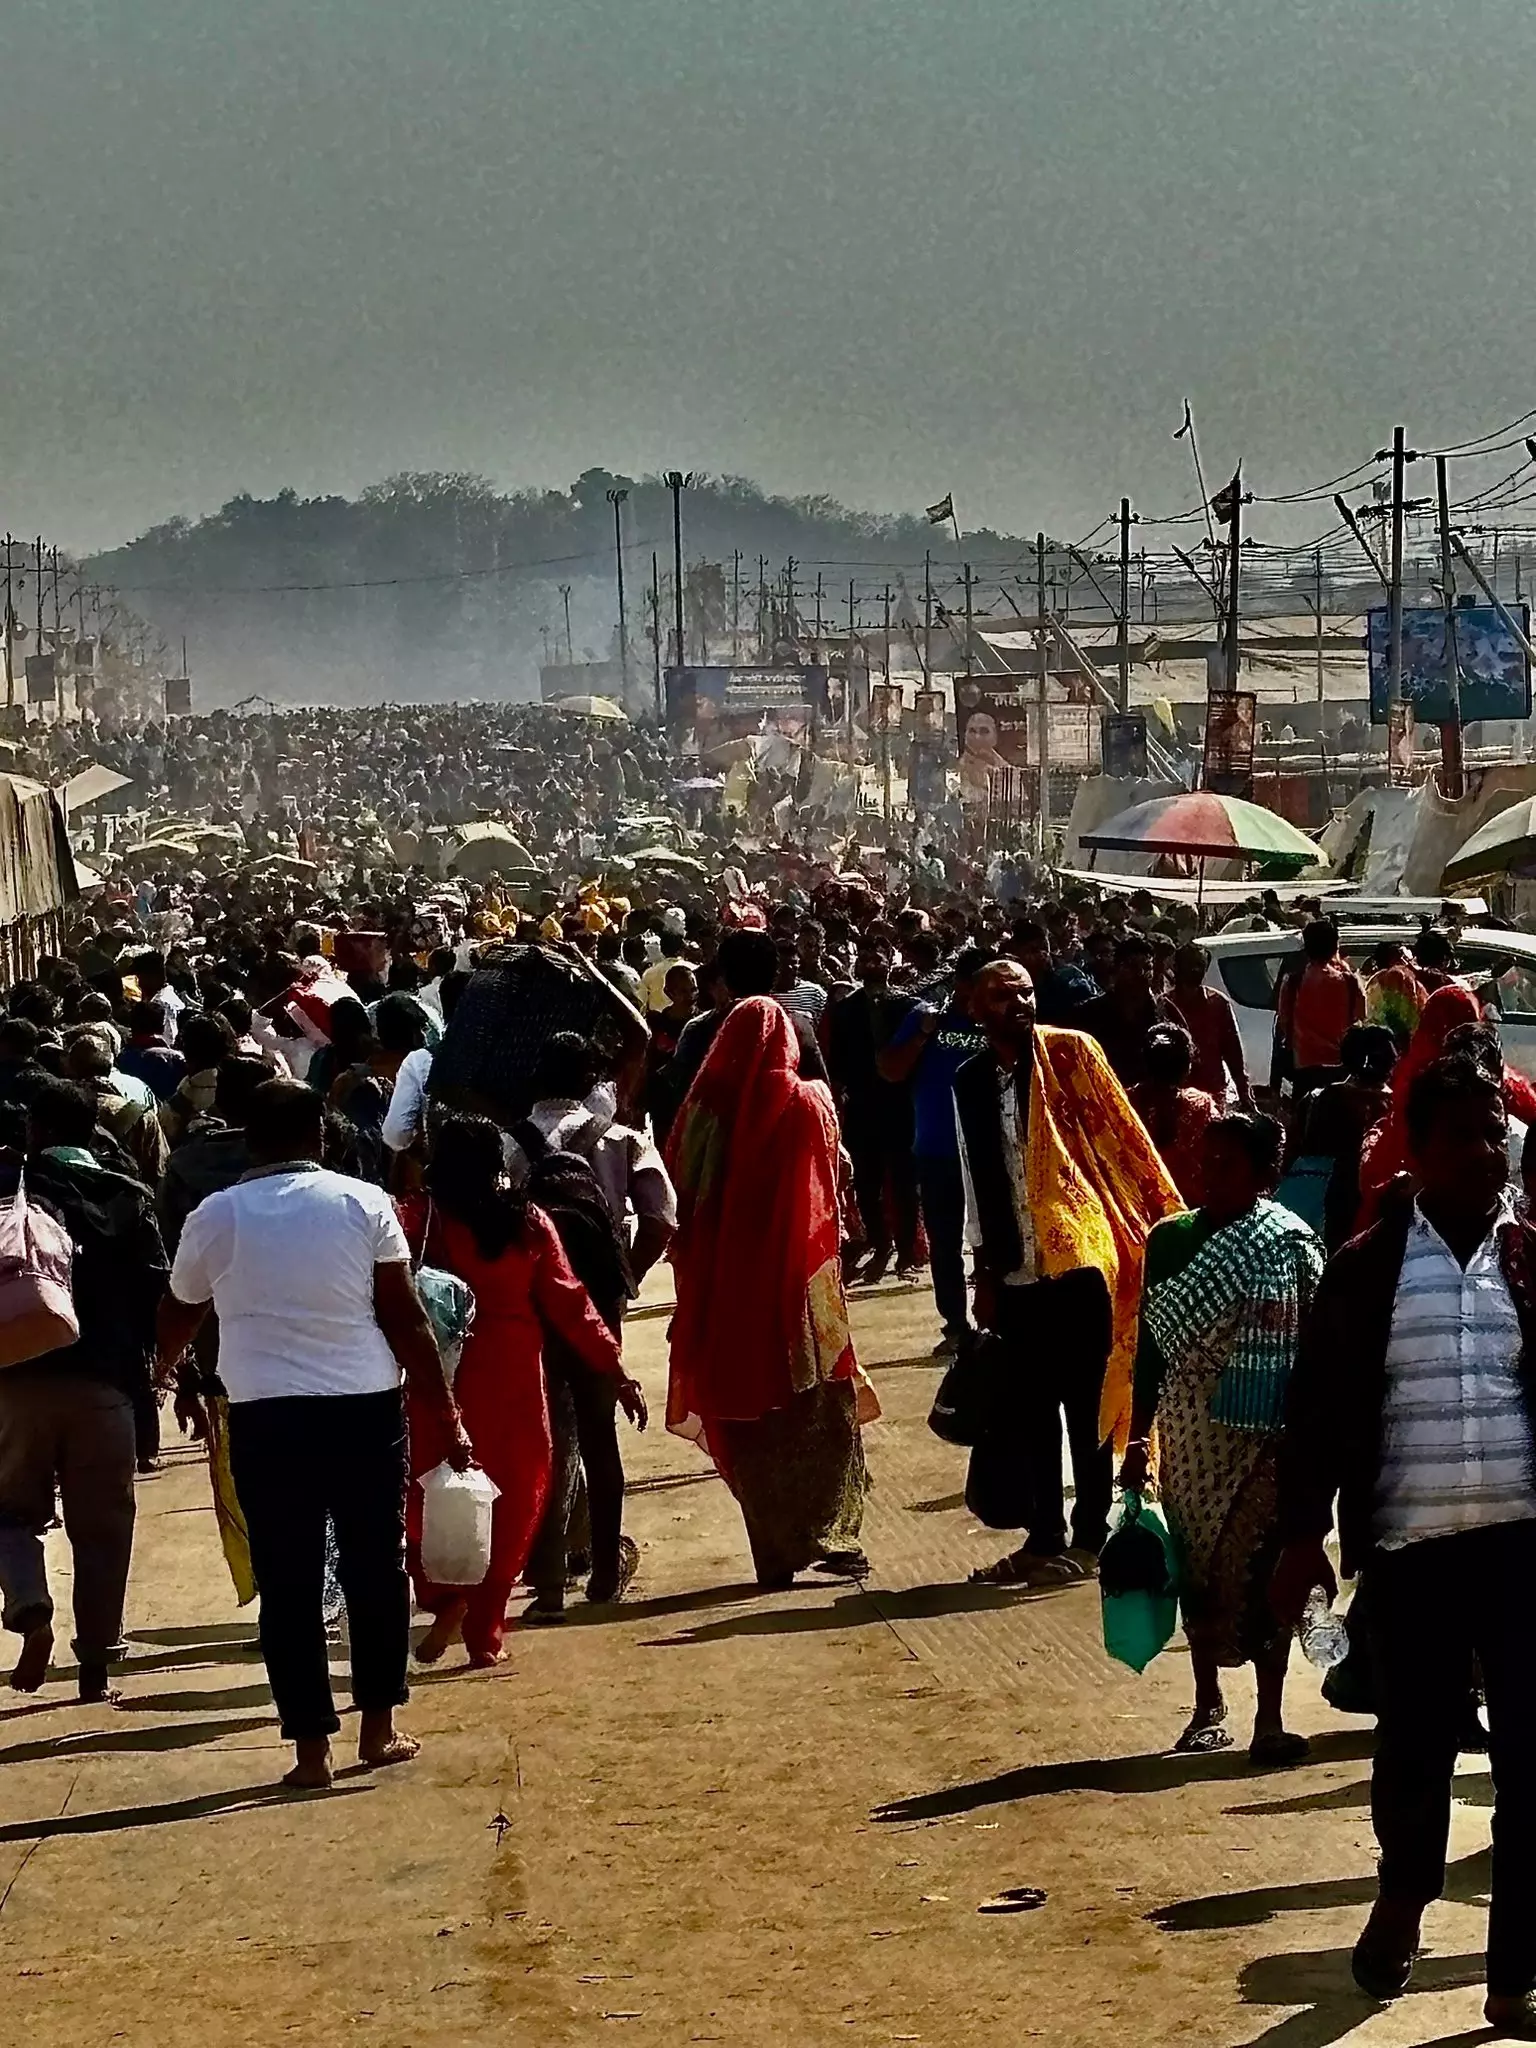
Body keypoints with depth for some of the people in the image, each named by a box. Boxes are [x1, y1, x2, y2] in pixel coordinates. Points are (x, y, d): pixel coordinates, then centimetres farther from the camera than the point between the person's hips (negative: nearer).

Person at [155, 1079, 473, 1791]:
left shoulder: (216, 1216, 4)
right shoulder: (364, 1203, 1)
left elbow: (177, 1318, 19)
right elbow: (406, 1320, -2)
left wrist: (156, 1373, 41)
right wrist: (447, 1418, 3)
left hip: (265, 1418, 0)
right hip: (365, 1410, 0)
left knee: (287, 1583, 5)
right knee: (376, 1569, 14)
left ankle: (311, 1749, 4)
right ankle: (379, 1727, 19)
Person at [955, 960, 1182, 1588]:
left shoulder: (1071, 1053, -3)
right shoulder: (970, 1082, 8)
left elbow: (1120, 1139, -3)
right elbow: (976, 1182, 13)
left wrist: (1161, 1221, -8)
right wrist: (984, 1273, 13)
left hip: (1079, 1257, -4)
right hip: (1017, 1270, 4)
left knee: (1086, 1403, 1)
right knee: (1030, 1408, 9)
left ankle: (1090, 1536, 8)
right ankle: (1044, 1537, 18)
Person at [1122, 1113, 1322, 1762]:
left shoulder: (1290, 1244, -6)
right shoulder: (1170, 1238, 6)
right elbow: (1151, 1345, 11)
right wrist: (1138, 1439, 11)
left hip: (1263, 1434, -4)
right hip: (1189, 1432, 4)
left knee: (1260, 1569, -4)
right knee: (1197, 1566, 10)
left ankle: (1269, 1719, 2)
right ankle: (1208, 1706, 24)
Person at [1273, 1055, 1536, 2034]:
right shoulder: (1367, 1267, 2)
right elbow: (1319, 1407, 3)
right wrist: (1305, 1534, -1)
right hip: (1410, 1545, -1)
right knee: (1417, 1740, 7)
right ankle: (1404, 1894, 38)